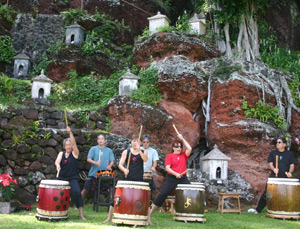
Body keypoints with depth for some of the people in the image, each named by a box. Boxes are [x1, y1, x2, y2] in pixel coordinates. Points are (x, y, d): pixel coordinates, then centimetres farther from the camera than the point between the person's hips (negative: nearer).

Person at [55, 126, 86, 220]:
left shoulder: (75, 153, 3)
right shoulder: (61, 153, 11)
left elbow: (74, 143, -13)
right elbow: (57, 160, -7)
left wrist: (70, 132, -23)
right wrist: (57, 164, -30)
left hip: (72, 178, -4)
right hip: (61, 178, 4)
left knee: (76, 192, -23)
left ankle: (81, 214, -19)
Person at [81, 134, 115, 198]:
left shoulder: (109, 150, 9)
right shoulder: (93, 149, 4)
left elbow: (112, 161, 3)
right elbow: (88, 159, -4)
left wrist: (109, 166, -18)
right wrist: (95, 162, -23)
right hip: (93, 174, -1)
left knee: (107, 189, 7)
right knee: (85, 189, -1)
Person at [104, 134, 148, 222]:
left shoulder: (143, 152, 8)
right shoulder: (126, 152, 5)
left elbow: (145, 159, -14)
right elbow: (120, 165, -1)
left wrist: (139, 150, -26)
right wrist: (124, 169, -22)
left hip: (138, 180, 0)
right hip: (126, 178, 0)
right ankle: (109, 217, 15)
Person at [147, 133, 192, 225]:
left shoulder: (184, 155, 13)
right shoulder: (169, 156, 4)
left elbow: (189, 148, -3)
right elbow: (167, 168, -6)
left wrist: (182, 139, 3)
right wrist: (176, 173, -21)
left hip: (183, 178, 4)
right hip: (171, 179, -4)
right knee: (162, 195, -9)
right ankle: (149, 215, -5)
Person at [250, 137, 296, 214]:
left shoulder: (289, 154, 7)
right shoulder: (273, 153, 8)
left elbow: (292, 165, 4)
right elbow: (270, 163, 1)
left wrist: (290, 172, -16)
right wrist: (273, 169, -21)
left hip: (285, 179, 0)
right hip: (273, 177, 0)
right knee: (266, 194, -2)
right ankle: (258, 210, 4)